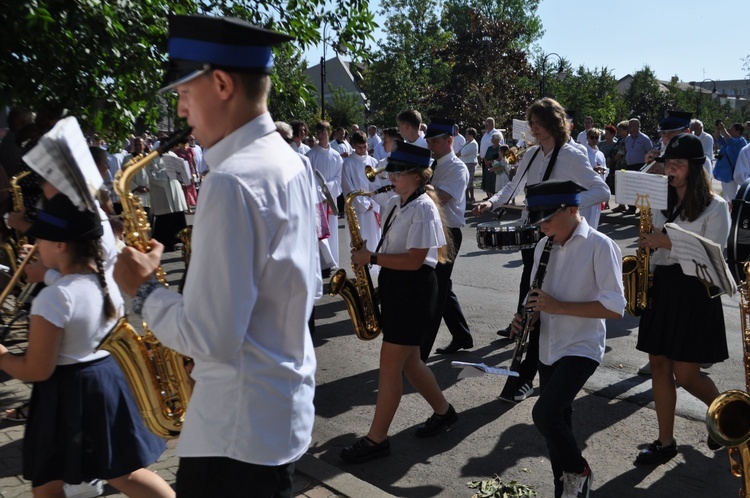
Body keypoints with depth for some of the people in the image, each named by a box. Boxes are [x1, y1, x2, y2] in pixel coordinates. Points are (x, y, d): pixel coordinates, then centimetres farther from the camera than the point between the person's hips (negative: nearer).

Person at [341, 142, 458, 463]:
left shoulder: (423, 208, -17)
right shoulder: (396, 204, 10)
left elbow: (413, 260, -22)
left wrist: (371, 258, -17)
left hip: (414, 291, -9)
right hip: (394, 286, 9)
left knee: (390, 365, -2)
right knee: (408, 362, 17)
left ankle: (376, 439, 10)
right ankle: (443, 411, 36)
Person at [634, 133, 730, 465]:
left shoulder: (715, 206, -7)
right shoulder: (662, 203, 11)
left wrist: (668, 242, -21)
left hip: (694, 292, -6)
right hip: (661, 288, 6)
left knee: (685, 374, -2)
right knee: (659, 366, 6)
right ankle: (665, 441, 16)